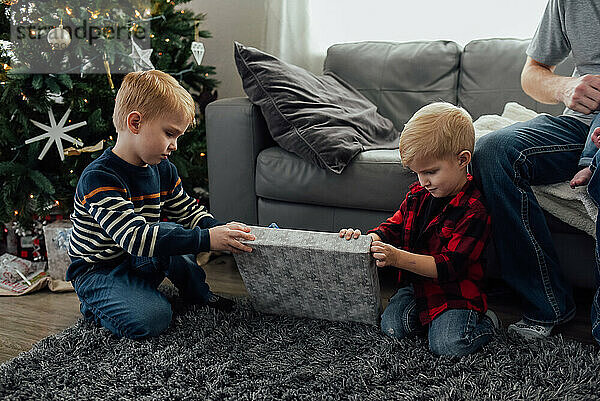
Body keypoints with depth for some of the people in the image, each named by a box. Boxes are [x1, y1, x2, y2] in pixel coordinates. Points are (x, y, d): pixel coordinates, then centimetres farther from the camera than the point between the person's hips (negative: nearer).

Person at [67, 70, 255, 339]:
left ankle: (197, 292, 1)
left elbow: (189, 212, 9)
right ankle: (96, 306, 1)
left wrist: (221, 230, -13)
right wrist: (206, 239, -41)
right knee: (151, 320, -28)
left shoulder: (163, 170, 0)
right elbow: (134, 237, -37)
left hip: (142, 262, 7)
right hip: (99, 270, -6)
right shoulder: (99, 178, -27)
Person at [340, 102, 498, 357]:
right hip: (417, 285, 6)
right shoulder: (418, 194, 3)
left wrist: (397, 258, -33)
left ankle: (486, 322, 6)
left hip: (454, 292, -6)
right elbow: (394, 227, 13)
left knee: (446, 345, -22)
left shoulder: (473, 210, -20)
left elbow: (448, 266, -24)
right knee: (391, 326, -14)